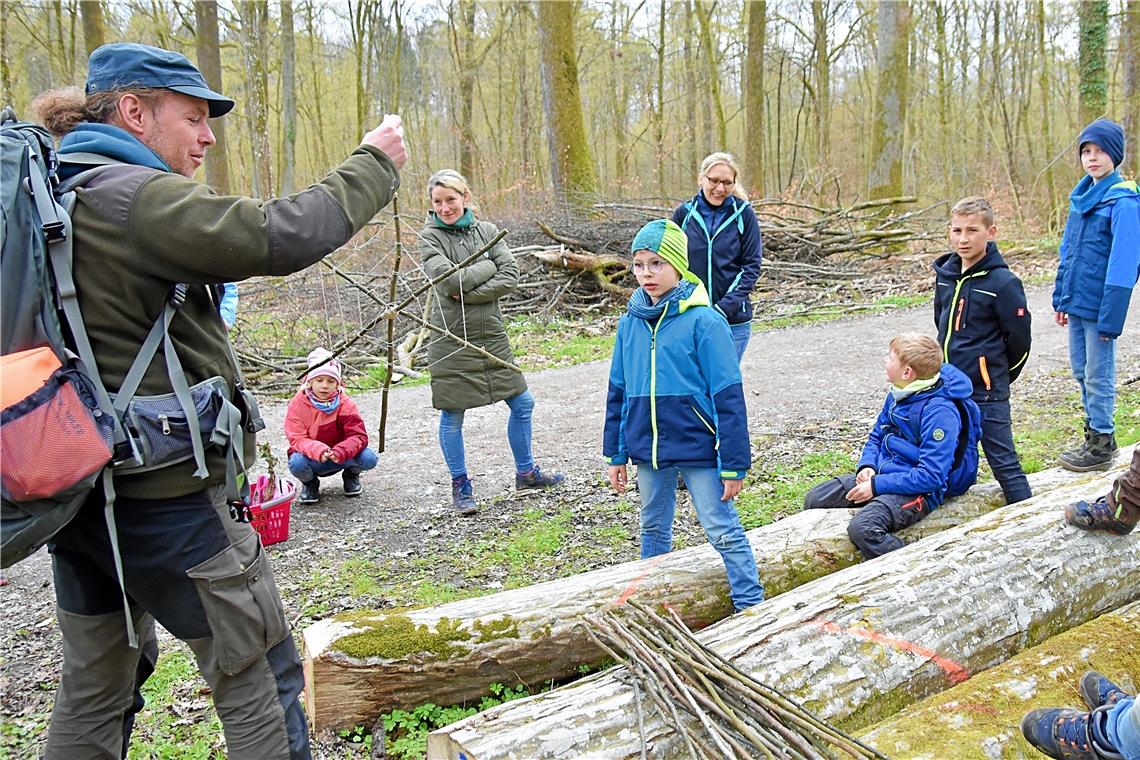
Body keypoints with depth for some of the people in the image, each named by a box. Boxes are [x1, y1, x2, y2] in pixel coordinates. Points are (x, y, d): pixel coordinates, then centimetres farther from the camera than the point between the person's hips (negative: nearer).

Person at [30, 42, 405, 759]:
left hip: (75, 489, 9)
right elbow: (282, 237, -25)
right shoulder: (139, 197, -19)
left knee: (96, 689, 23)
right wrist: (374, 164, -13)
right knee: (262, 678, 6)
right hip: (165, 495, -9)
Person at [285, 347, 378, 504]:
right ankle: (310, 484, 3)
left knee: (369, 458, -27)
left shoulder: (345, 403, -12)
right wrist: (318, 450, -37)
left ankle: (351, 475, 10)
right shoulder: (298, 403, -13)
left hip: (339, 458, 1)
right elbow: (297, 439, -16)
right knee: (296, 462, -35)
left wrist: (341, 452, -39)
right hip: (312, 458, -1)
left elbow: (359, 436, -18)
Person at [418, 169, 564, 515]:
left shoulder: (487, 230, 5)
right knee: (452, 416, 4)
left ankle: (526, 472, 29)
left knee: (522, 404, 11)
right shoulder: (430, 237, -5)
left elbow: (510, 277, -6)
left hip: (491, 334, 4)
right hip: (452, 338, -4)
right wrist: (488, 266, -9)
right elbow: (449, 279, -19)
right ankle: (460, 486, 21)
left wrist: (468, 294, -15)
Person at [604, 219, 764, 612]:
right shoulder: (630, 323, 3)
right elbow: (618, 392, 12)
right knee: (653, 529, 19)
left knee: (724, 532, 1)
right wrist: (616, 454, 12)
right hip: (647, 450, 6)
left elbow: (728, 396, -13)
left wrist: (734, 463, -13)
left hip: (697, 447, -6)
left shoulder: (703, 321, -14)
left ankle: (751, 606, 11)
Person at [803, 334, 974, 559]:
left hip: (917, 490, -9)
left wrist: (877, 486, -20)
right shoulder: (898, 394, 6)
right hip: (879, 475, 9)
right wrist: (866, 466, -2)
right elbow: (876, 436, 19)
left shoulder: (940, 411, -21)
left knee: (863, 527, -34)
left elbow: (931, 476, -23)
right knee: (814, 500, 0)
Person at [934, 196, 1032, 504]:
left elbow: (1019, 339, -8)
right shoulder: (945, 274, 3)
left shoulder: (1003, 282, -16)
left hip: (987, 391, -7)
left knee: (1003, 461, -1)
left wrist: (997, 374, 3)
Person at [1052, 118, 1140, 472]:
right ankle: (1094, 435, 29)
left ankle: (1102, 446, 15)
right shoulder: (1082, 196, 10)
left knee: (1098, 376, 2)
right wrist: (1060, 297, 15)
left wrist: (1111, 317, -20)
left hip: (1099, 306, -7)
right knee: (1081, 371, 15)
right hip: (1076, 302, 7)